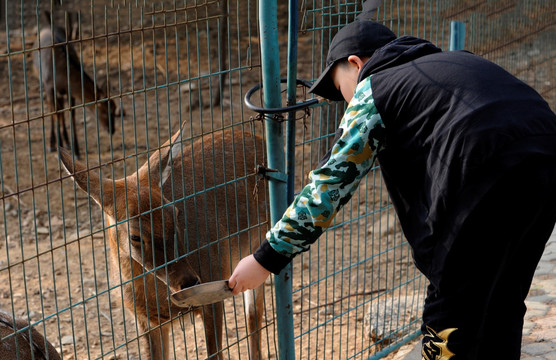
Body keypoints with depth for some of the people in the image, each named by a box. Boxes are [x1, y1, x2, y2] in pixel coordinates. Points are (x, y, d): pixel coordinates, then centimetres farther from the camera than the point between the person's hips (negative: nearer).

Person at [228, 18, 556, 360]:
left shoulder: (372, 91, 8)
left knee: (450, 312, 7)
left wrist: (266, 258, 9)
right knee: (502, 303, 22)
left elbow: (329, 186, 4)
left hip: (487, 176, -8)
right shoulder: (451, 61, 29)